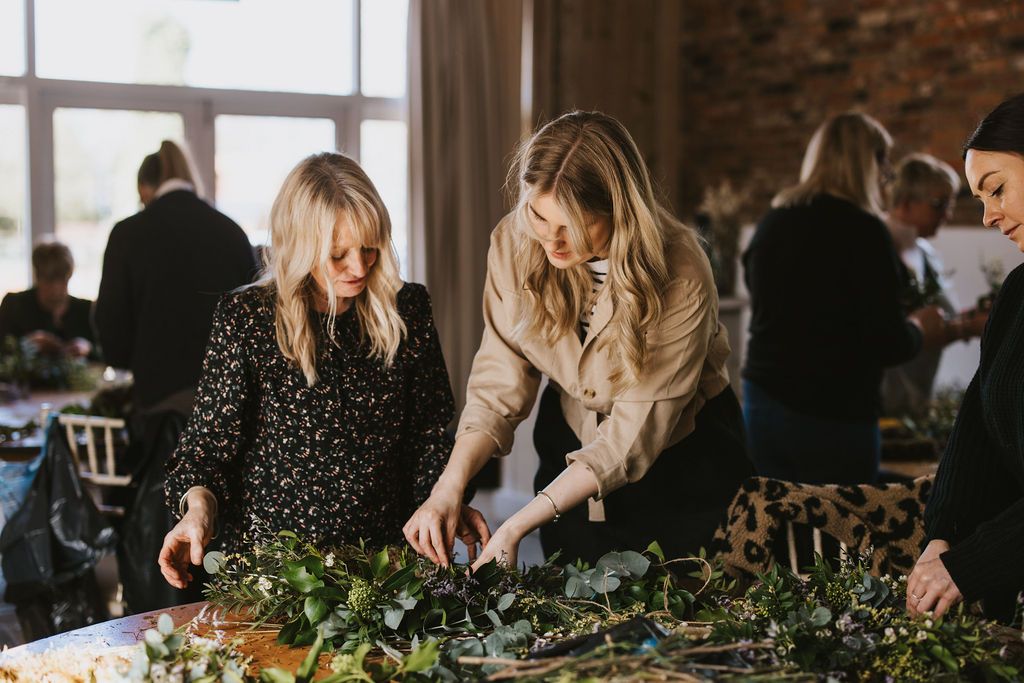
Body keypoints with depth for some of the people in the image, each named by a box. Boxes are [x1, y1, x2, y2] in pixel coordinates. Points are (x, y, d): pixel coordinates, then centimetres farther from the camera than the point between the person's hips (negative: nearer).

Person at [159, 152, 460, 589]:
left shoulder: (407, 310, 6)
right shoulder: (246, 319, -3)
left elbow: (430, 435, 11)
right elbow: (209, 442, 0)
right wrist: (198, 508, -19)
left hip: (382, 554, 2)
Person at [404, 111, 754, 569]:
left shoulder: (680, 279, -31)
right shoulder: (514, 243, -19)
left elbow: (632, 437, -28)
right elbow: (500, 382, -15)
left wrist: (517, 527, -32)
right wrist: (450, 486, -31)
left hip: (681, 460, -3)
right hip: (572, 445, 3)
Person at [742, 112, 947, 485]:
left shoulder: (770, 222, 7)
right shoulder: (864, 230, -13)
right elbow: (888, 344, -14)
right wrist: (918, 330, 9)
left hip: (763, 404, 6)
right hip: (834, 415, -6)